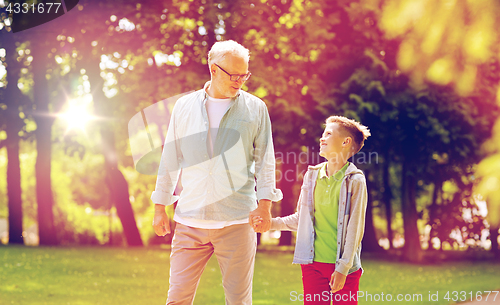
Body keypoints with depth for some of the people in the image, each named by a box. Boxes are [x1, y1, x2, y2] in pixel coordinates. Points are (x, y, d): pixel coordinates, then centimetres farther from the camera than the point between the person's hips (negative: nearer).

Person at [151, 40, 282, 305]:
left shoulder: (255, 109, 6)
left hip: (238, 220, -1)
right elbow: (170, 160, 14)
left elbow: (265, 161, 7)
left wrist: (265, 204, -5)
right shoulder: (184, 107, 9)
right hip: (190, 220, 1)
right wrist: (160, 207, 11)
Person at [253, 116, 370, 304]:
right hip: (313, 263, 4)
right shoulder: (312, 176, 8)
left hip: (344, 267, -4)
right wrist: (272, 223, 9)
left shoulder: (354, 181, -7)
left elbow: (355, 228, -9)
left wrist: (343, 268, -13)